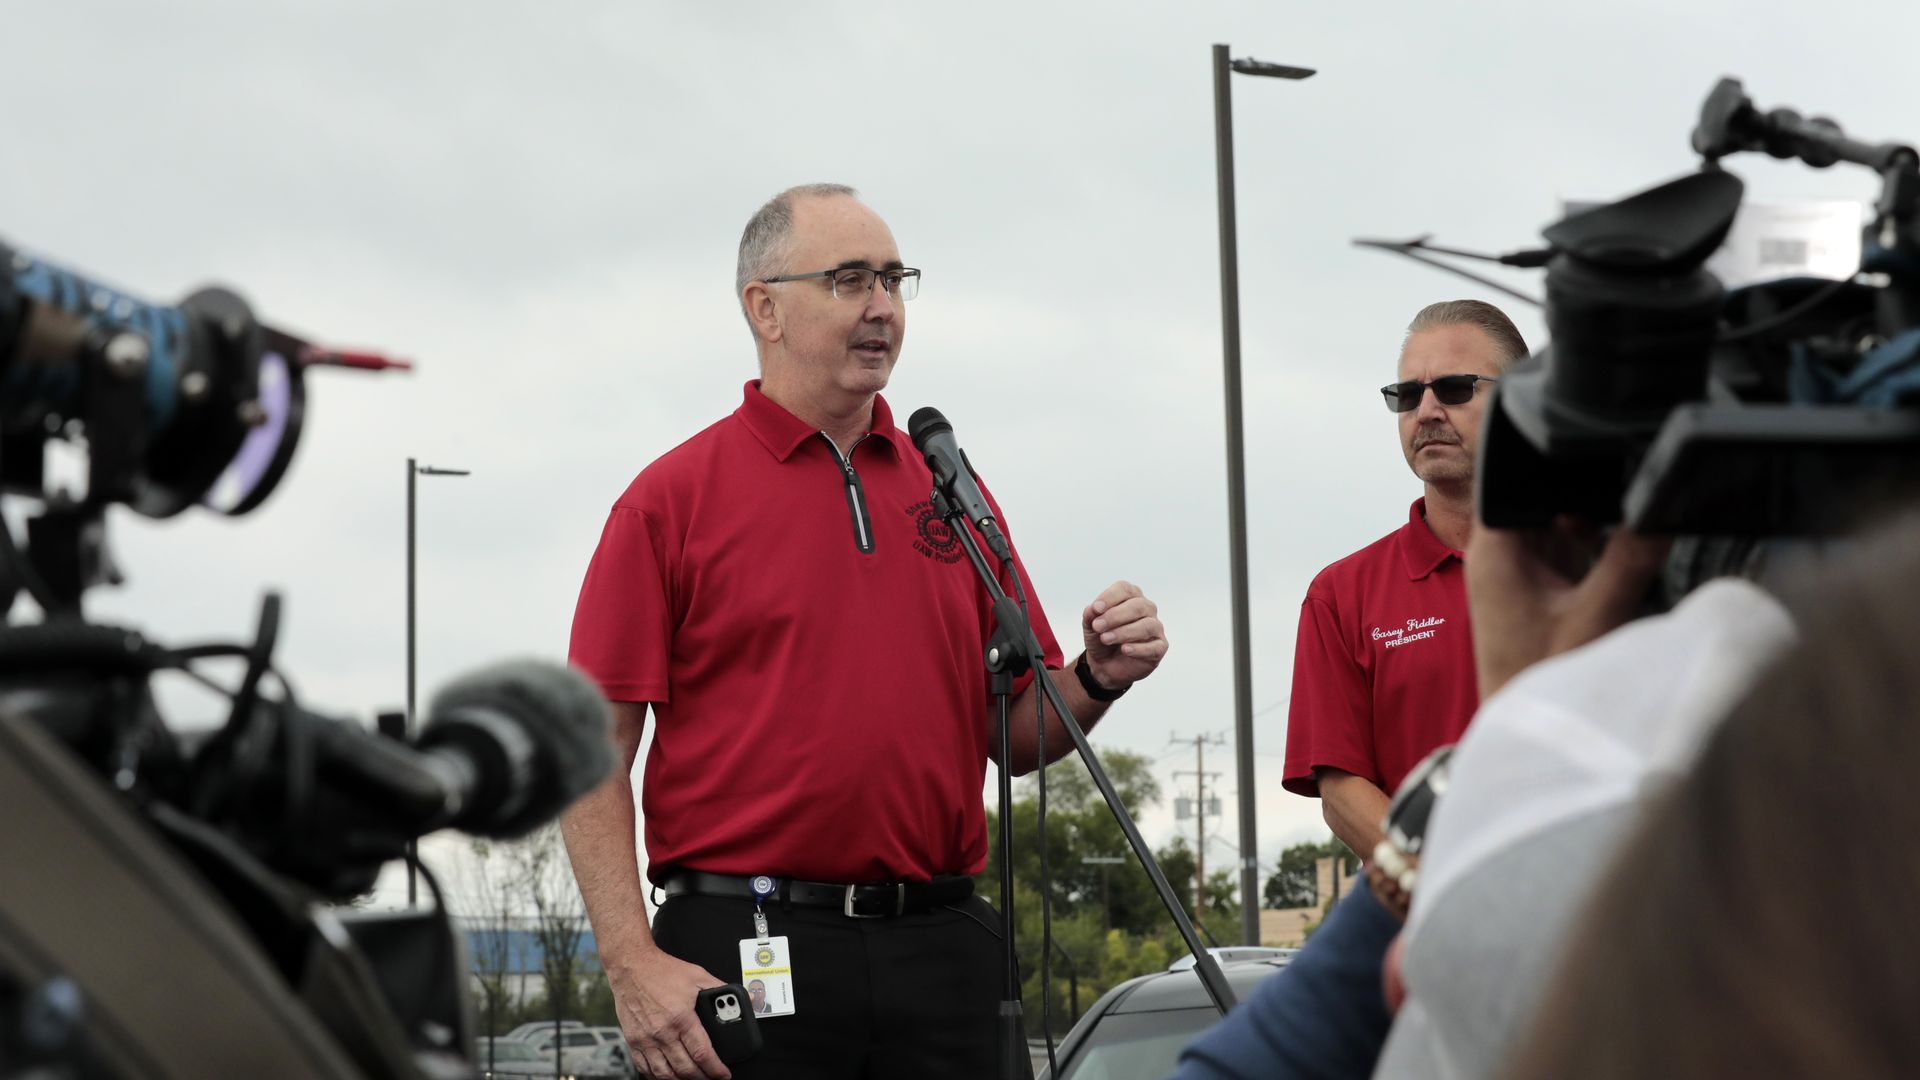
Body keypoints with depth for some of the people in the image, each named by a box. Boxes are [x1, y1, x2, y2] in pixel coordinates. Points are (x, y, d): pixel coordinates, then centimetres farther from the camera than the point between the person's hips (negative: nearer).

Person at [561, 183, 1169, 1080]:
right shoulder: (674, 497, 2)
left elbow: (1016, 735, 17)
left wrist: (1097, 680, -5)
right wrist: (633, 964, -14)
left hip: (941, 945, 4)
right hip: (747, 947, -4)